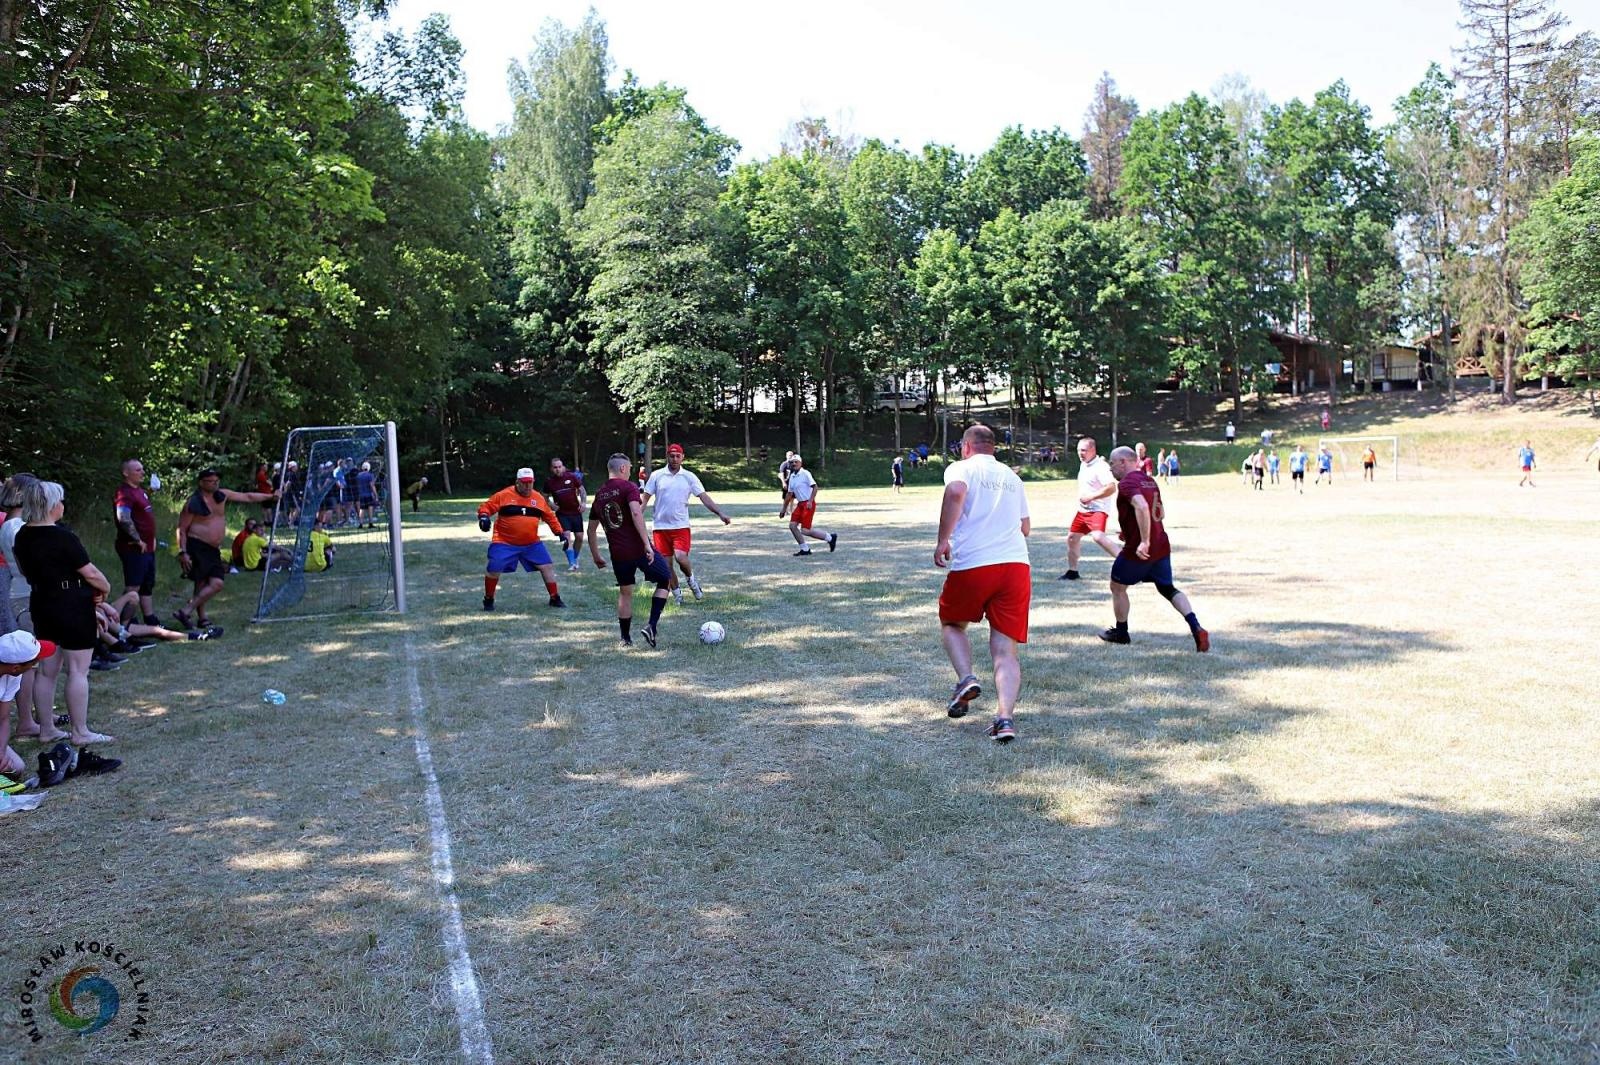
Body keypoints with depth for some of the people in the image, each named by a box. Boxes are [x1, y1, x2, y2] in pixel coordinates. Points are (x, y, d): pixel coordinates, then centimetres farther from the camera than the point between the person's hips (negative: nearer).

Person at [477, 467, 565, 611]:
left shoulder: (538, 498, 3)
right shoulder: (504, 495, -9)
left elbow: (550, 517, 13)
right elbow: (486, 506, -7)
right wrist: (484, 516, -29)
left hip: (532, 544, 3)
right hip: (504, 543, -3)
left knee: (547, 566, 0)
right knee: (493, 570, -12)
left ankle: (555, 598, 13)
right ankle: (488, 600, 12)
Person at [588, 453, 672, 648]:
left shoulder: (599, 494, 14)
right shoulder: (628, 487, -5)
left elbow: (591, 529, 19)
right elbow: (636, 513, -23)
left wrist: (596, 556, 28)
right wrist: (647, 544, -26)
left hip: (618, 554, 5)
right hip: (639, 549, -5)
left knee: (625, 592, 19)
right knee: (665, 580, 12)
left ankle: (626, 638, 21)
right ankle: (651, 627, 0)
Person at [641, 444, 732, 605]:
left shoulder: (689, 477, 2)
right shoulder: (657, 475, 2)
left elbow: (704, 497, -1)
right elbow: (644, 497, 4)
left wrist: (720, 513, -12)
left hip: (681, 526, -1)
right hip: (661, 527, 1)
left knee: (681, 557, -20)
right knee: (666, 564, 2)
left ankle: (691, 578, 11)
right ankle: (677, 594, 20)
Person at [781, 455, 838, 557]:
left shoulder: (805, 473, -10)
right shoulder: (792, 477, 13)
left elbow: (815, 487, -16)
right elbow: (789, 494, 20)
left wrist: (810, 501, -24)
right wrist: (784, 509, 21)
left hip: (808, 504, -8)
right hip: (800, 504, 8)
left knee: (805, 531, -11)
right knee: (792, 525, -1)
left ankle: (830, 537, 6)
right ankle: (804, 549, 9)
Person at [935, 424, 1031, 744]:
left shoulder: (961, 467, 6)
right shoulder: (1011, 476, 22)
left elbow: (955, 492, -19)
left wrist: (943, 539, -14)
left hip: (972, 565, -3)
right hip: (1017, 565, 4)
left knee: (951, 624, 23)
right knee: (1005, 651, 3)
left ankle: (966, 679, 1)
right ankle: (1005, 717, -15)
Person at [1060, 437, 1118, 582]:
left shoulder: (1100, 466, -17)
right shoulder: (1083, 464, 11)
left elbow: (1111, 487, -28)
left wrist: (1090, 496, -27)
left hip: (1098, 509, -10)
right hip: (1082, 510, 10)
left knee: (1098, 536, -31)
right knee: (1072, 537, 15)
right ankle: (1072, 571, 30)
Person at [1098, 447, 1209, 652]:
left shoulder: (1127, 483, -14)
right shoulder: (1150, 482, 15)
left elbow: (1142, 507, -31)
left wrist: (1144, 541, -31)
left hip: (1139, 550, -8)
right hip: (1161, 546, 8)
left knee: (1117, 587, 13)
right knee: (1167, 588, 13)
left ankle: (1121, 632, 24)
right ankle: (1197, 629, -3)